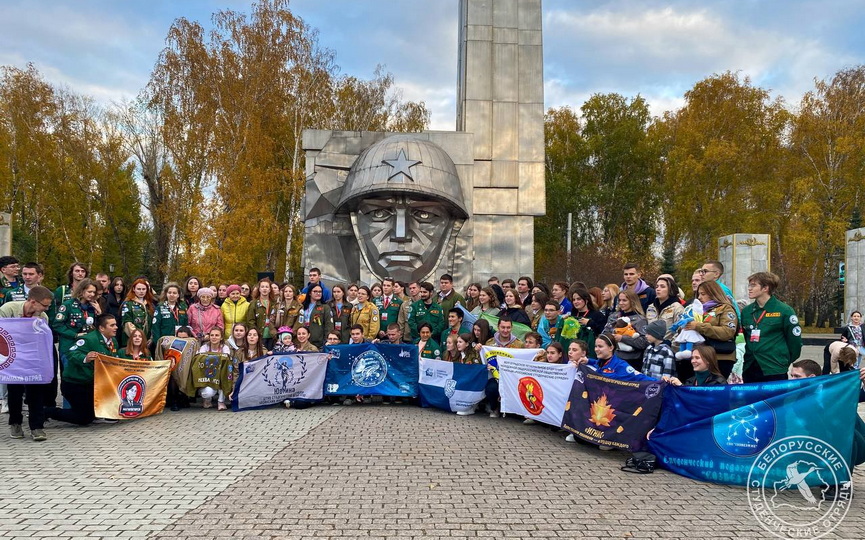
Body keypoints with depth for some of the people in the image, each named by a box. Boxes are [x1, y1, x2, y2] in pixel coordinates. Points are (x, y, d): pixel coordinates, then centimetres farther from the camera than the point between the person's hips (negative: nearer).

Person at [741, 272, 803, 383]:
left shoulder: (784, 311, -6)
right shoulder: (746, 311, 9)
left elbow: (795, 341, -3)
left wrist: (785, 362, 4)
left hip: (775, 371, -5)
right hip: (749, 370, 5)